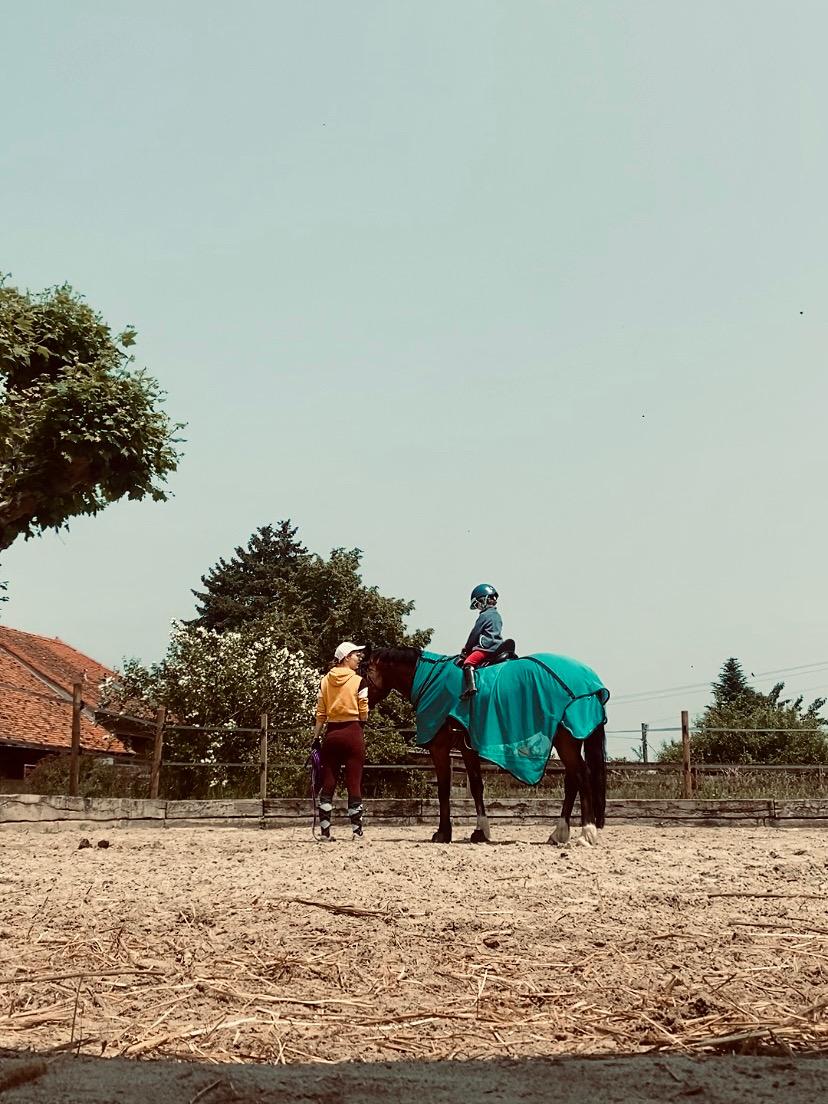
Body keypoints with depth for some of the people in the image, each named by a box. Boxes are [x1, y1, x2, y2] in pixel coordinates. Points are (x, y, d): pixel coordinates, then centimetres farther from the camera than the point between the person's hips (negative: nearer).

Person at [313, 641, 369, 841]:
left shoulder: (325, 680, 5)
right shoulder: (359, 681, -7)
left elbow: (320, 714, 6)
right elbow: (364, 715, -6)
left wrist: (316, 738, 11)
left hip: (331, 733, 4)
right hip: (353, 733, -4)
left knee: (328, 783, 7)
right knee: (354, 783, 2)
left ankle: (325, 831, 7)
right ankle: (357, 830, 5)